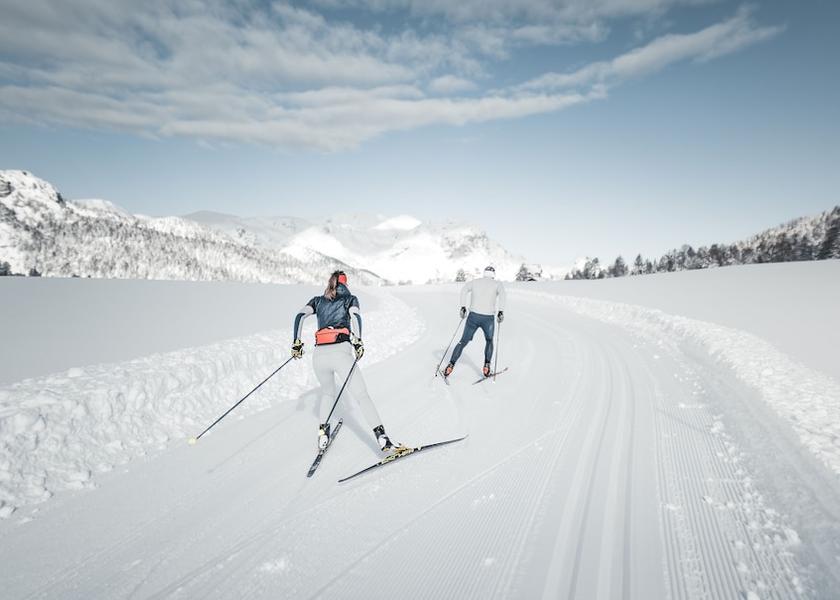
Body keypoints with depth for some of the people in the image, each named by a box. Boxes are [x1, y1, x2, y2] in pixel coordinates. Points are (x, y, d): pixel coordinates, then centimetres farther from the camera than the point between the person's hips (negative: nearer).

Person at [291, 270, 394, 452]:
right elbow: (355, 315, -5)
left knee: (327, 393, 28)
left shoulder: (318, 300, 23)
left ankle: (323, 434, 19)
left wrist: (297, 342, 8)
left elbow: (300, 315, 8)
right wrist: (358, 341, -13)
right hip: (341, 352, -3)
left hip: (319, 354, 3)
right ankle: (381, 437, -15)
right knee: (362, 395, -3)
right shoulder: (350, 298, 16)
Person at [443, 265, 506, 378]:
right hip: (488, 318, -1)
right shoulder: (497, 283, 8)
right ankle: (486, 367, 12)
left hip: (473, 317, 1)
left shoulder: (474, 282, 14)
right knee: (489, 341, 25)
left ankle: (450, 366, 7)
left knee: (463, 342, 14)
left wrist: (463, 307, -4)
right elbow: (502, 293, -13)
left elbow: (464, 290, -4)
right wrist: (501, 311, -16)